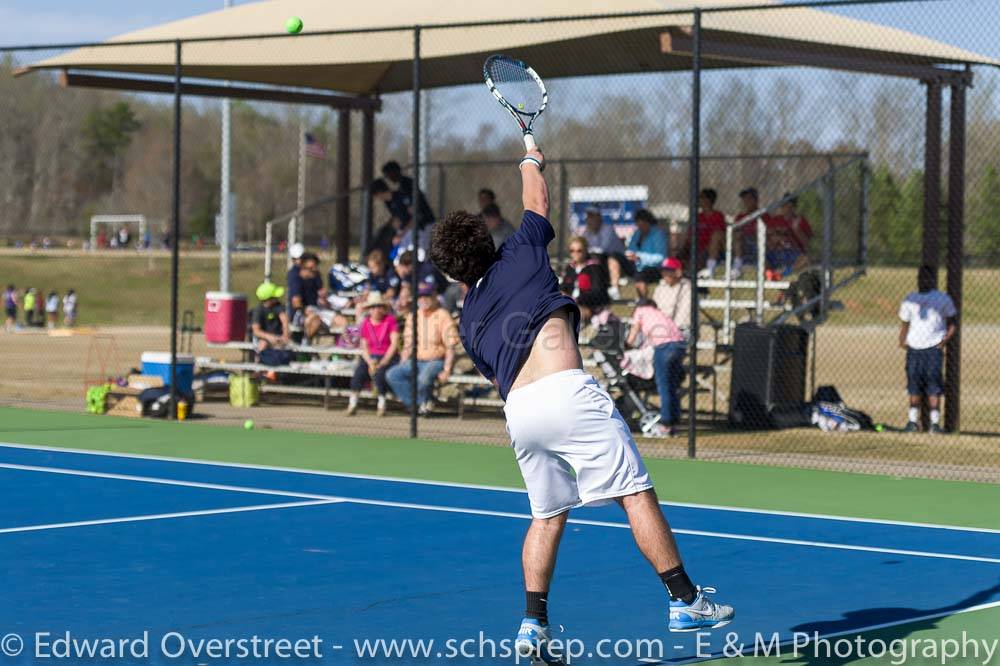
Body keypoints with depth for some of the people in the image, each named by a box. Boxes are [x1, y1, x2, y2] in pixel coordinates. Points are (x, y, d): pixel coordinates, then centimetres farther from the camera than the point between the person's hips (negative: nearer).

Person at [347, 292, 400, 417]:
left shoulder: (390, 320, -1)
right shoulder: (365, 323, 10)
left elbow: (394, 343, -7)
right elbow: (364, 347, 9)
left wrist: (383, 362, -16)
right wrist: (370, 362, -11)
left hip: (388, 357, -3)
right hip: (370, 356, 3)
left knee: (379, 373, -34)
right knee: (359, 371, -28)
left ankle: (381, 404, -16)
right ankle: (352, 404, -23)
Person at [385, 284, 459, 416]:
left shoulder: (443, 316, -5)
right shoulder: (412, 317, 13)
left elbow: (450, 347, -8)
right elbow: (408, 345, 17)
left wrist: (446, 371, -18)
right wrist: (402, 367, 5)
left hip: (436, 361, -6)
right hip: (416, 361, 6)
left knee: (424, 378, -37)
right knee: (392, 374, -18)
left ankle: (426, 401, -3)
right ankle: (421, 404, -12)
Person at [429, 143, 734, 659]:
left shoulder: (469, 323, 21)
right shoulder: (520, 255, 13)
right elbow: (537, 202, 30)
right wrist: (531, 160, 48)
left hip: (517, 411, 5)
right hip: (566, 391, -5)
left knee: (548, 514, 18)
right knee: (636, 494, -1)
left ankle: (534, 625, 10)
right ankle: (685, 602, -2)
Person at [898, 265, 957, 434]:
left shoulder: (943, 299, 4)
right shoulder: (910, 299, 13)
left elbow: (953, 323, 5)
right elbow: (905, 323, 19)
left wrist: (944, 341, -7)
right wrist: (902, 341, 5)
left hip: (933, 349, -3)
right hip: (913, 349, 4)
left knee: (933, 388, -9)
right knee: (913, 386, 4)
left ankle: (935, 423, -7)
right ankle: (912, 421, 11)